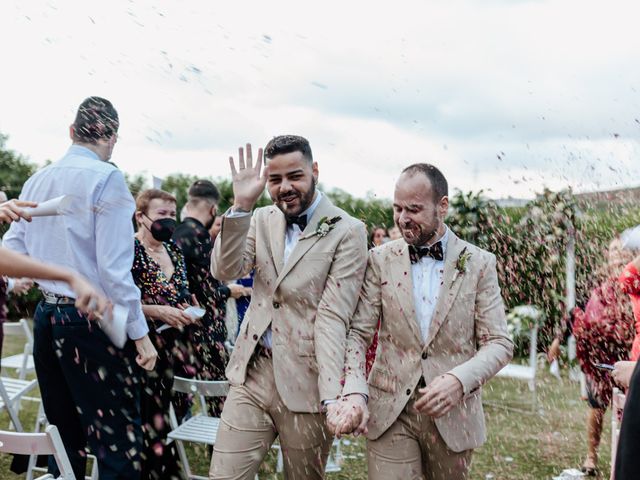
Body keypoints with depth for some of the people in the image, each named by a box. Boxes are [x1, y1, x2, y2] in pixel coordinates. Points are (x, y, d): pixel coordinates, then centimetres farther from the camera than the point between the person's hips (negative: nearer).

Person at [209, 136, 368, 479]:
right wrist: (241, 206, -15)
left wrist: (332, 395, -21)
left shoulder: (347, 232, -8)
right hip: (252, 374, 4)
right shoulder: (262, 219, 8)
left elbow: (332, 317, -14)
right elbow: (225, 271, -6)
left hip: (305, 383, -4)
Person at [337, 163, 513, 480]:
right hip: (390, 412, 0)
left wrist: (459, 379, -21)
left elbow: (499, 343, -3)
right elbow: (358, 333, -2)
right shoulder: (381, 260, 1)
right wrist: (353, 394, -19)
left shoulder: (479, 264, -1)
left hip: (453, 414, 1)